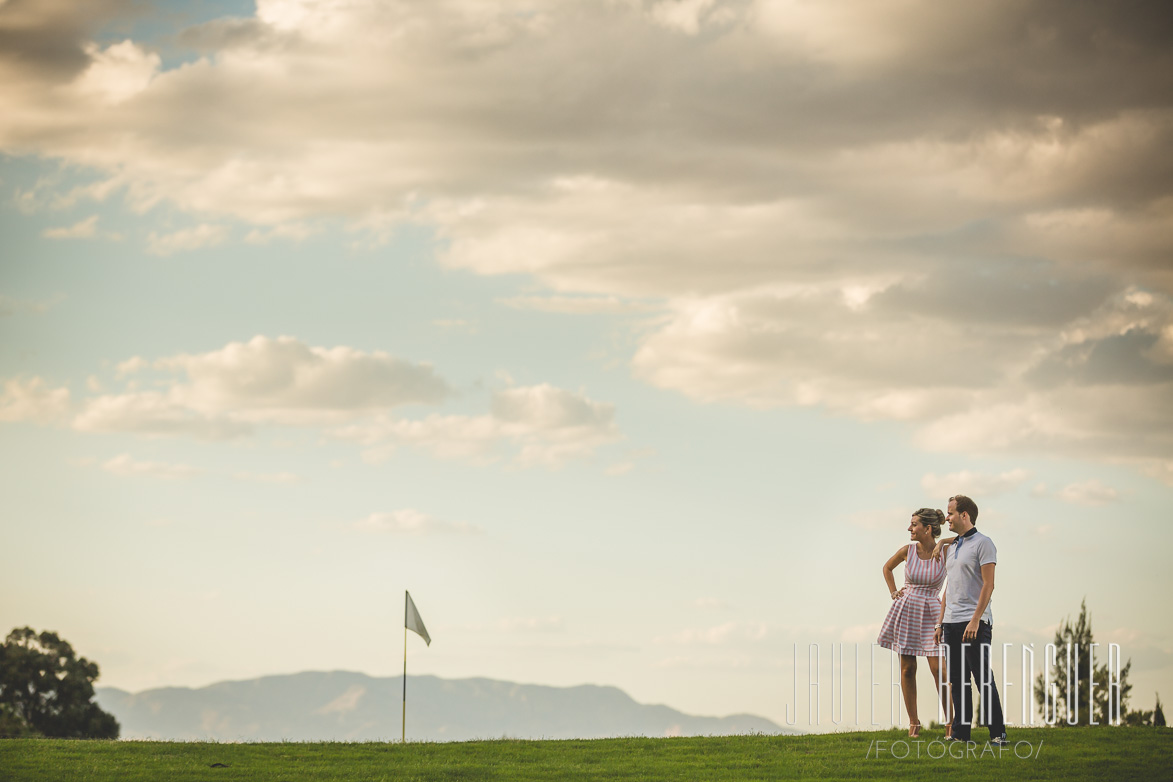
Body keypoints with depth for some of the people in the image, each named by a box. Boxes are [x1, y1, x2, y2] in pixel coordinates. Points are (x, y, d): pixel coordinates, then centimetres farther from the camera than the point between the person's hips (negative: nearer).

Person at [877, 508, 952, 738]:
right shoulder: (907, 551, 1)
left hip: (931, 614, -2)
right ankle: (913, 723, 11)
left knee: (938, 669, -10)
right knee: (907, 669, 2)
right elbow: (887, 567, 19)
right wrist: (894, 593, 10)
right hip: (906, 611, 2)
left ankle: (950, 722, -2)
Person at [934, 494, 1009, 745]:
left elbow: (988, 585, -12)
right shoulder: (951, 547, 19)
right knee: (957, 682, 7)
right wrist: (941, 623, 17)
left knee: (984, 679, -8)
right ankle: (961, 734, 9)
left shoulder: (982, 543, -5)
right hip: (952, 622, 8)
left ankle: (998, 733, -5)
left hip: (975, 622, -8)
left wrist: (975, 620, -20)